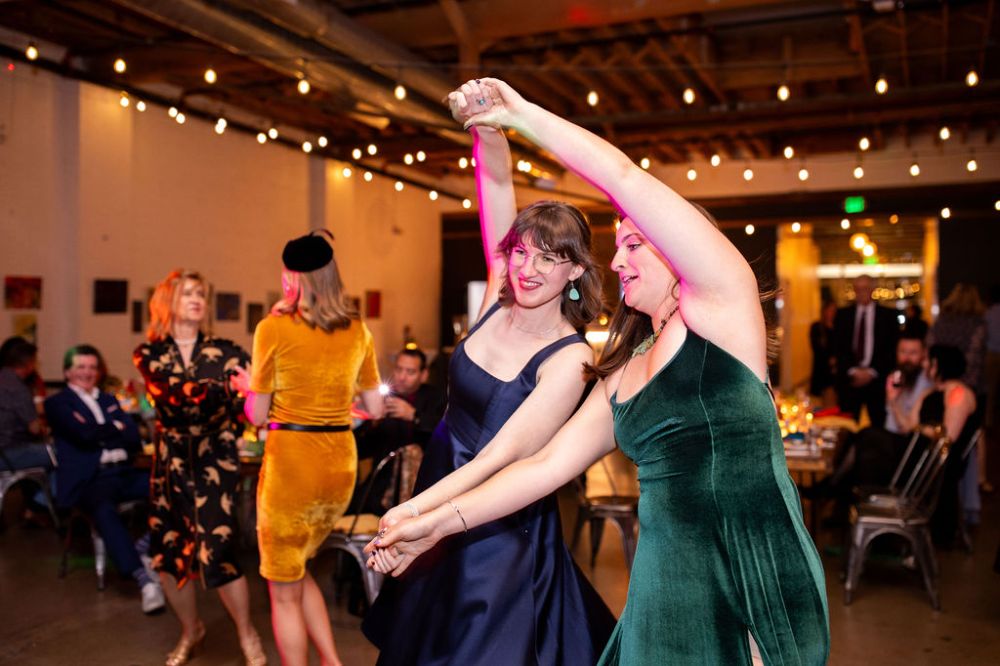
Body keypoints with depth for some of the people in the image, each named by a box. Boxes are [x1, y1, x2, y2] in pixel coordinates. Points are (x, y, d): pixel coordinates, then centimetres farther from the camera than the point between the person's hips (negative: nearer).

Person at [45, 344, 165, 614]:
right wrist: (116, 429, 8)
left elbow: (134, 437, 11)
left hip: (122, 472, 5)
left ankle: (145, 548, -9)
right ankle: (144, 580, -43)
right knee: (104, 510, -39)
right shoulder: (57, 403, 11)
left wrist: (101, 435, -4)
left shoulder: (108, 400, 26)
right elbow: (85, 435, -7)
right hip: (87, 479, -5)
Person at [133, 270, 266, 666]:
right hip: (171, 463, 2)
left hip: (216, 462, -2)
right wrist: (222, 389, -30)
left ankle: (247, 633, 12)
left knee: (216, 552, -11)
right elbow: (170, 396, -16)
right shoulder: (149, 354, 2)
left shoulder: (225, 352, 1)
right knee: (168, 552, 8)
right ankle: (190, 631, 34)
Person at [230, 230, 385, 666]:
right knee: (297, 568, 27)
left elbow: (258, 415, -4)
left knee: (284, 591, 12)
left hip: (290, 461, -5)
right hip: (341, 463, 5)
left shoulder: (273, 328, -9)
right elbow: (375, 409, 7)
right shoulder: (358, 330, 3)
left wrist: (247, 385, 16)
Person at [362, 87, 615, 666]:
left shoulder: (568, 359, -21)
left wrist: (413, 513, -35)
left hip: (499, 530, -6)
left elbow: (500, 459, -27)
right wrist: (485, 124, -26)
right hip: (438, 505, 7)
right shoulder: (500, 297, -5)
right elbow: (499, 183, -9)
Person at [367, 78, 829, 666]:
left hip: (760, 585, -6)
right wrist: (439, 522, 9)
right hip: (666, 582, 6)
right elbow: (546, 465, 12)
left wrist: (523, 114, -2)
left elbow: (623, 177, -11)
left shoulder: (721, 303, -5)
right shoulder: (621, 375, 14)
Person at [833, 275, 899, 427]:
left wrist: (871, 372, -7)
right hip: (849, 379, 1)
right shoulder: (843, 314, 11)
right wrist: (853, 371, -6)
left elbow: (892, 349, 1)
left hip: (877, 379, -1)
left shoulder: (888, 316, 6)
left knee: (880, 426, -3)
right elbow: (838, 347, 5)